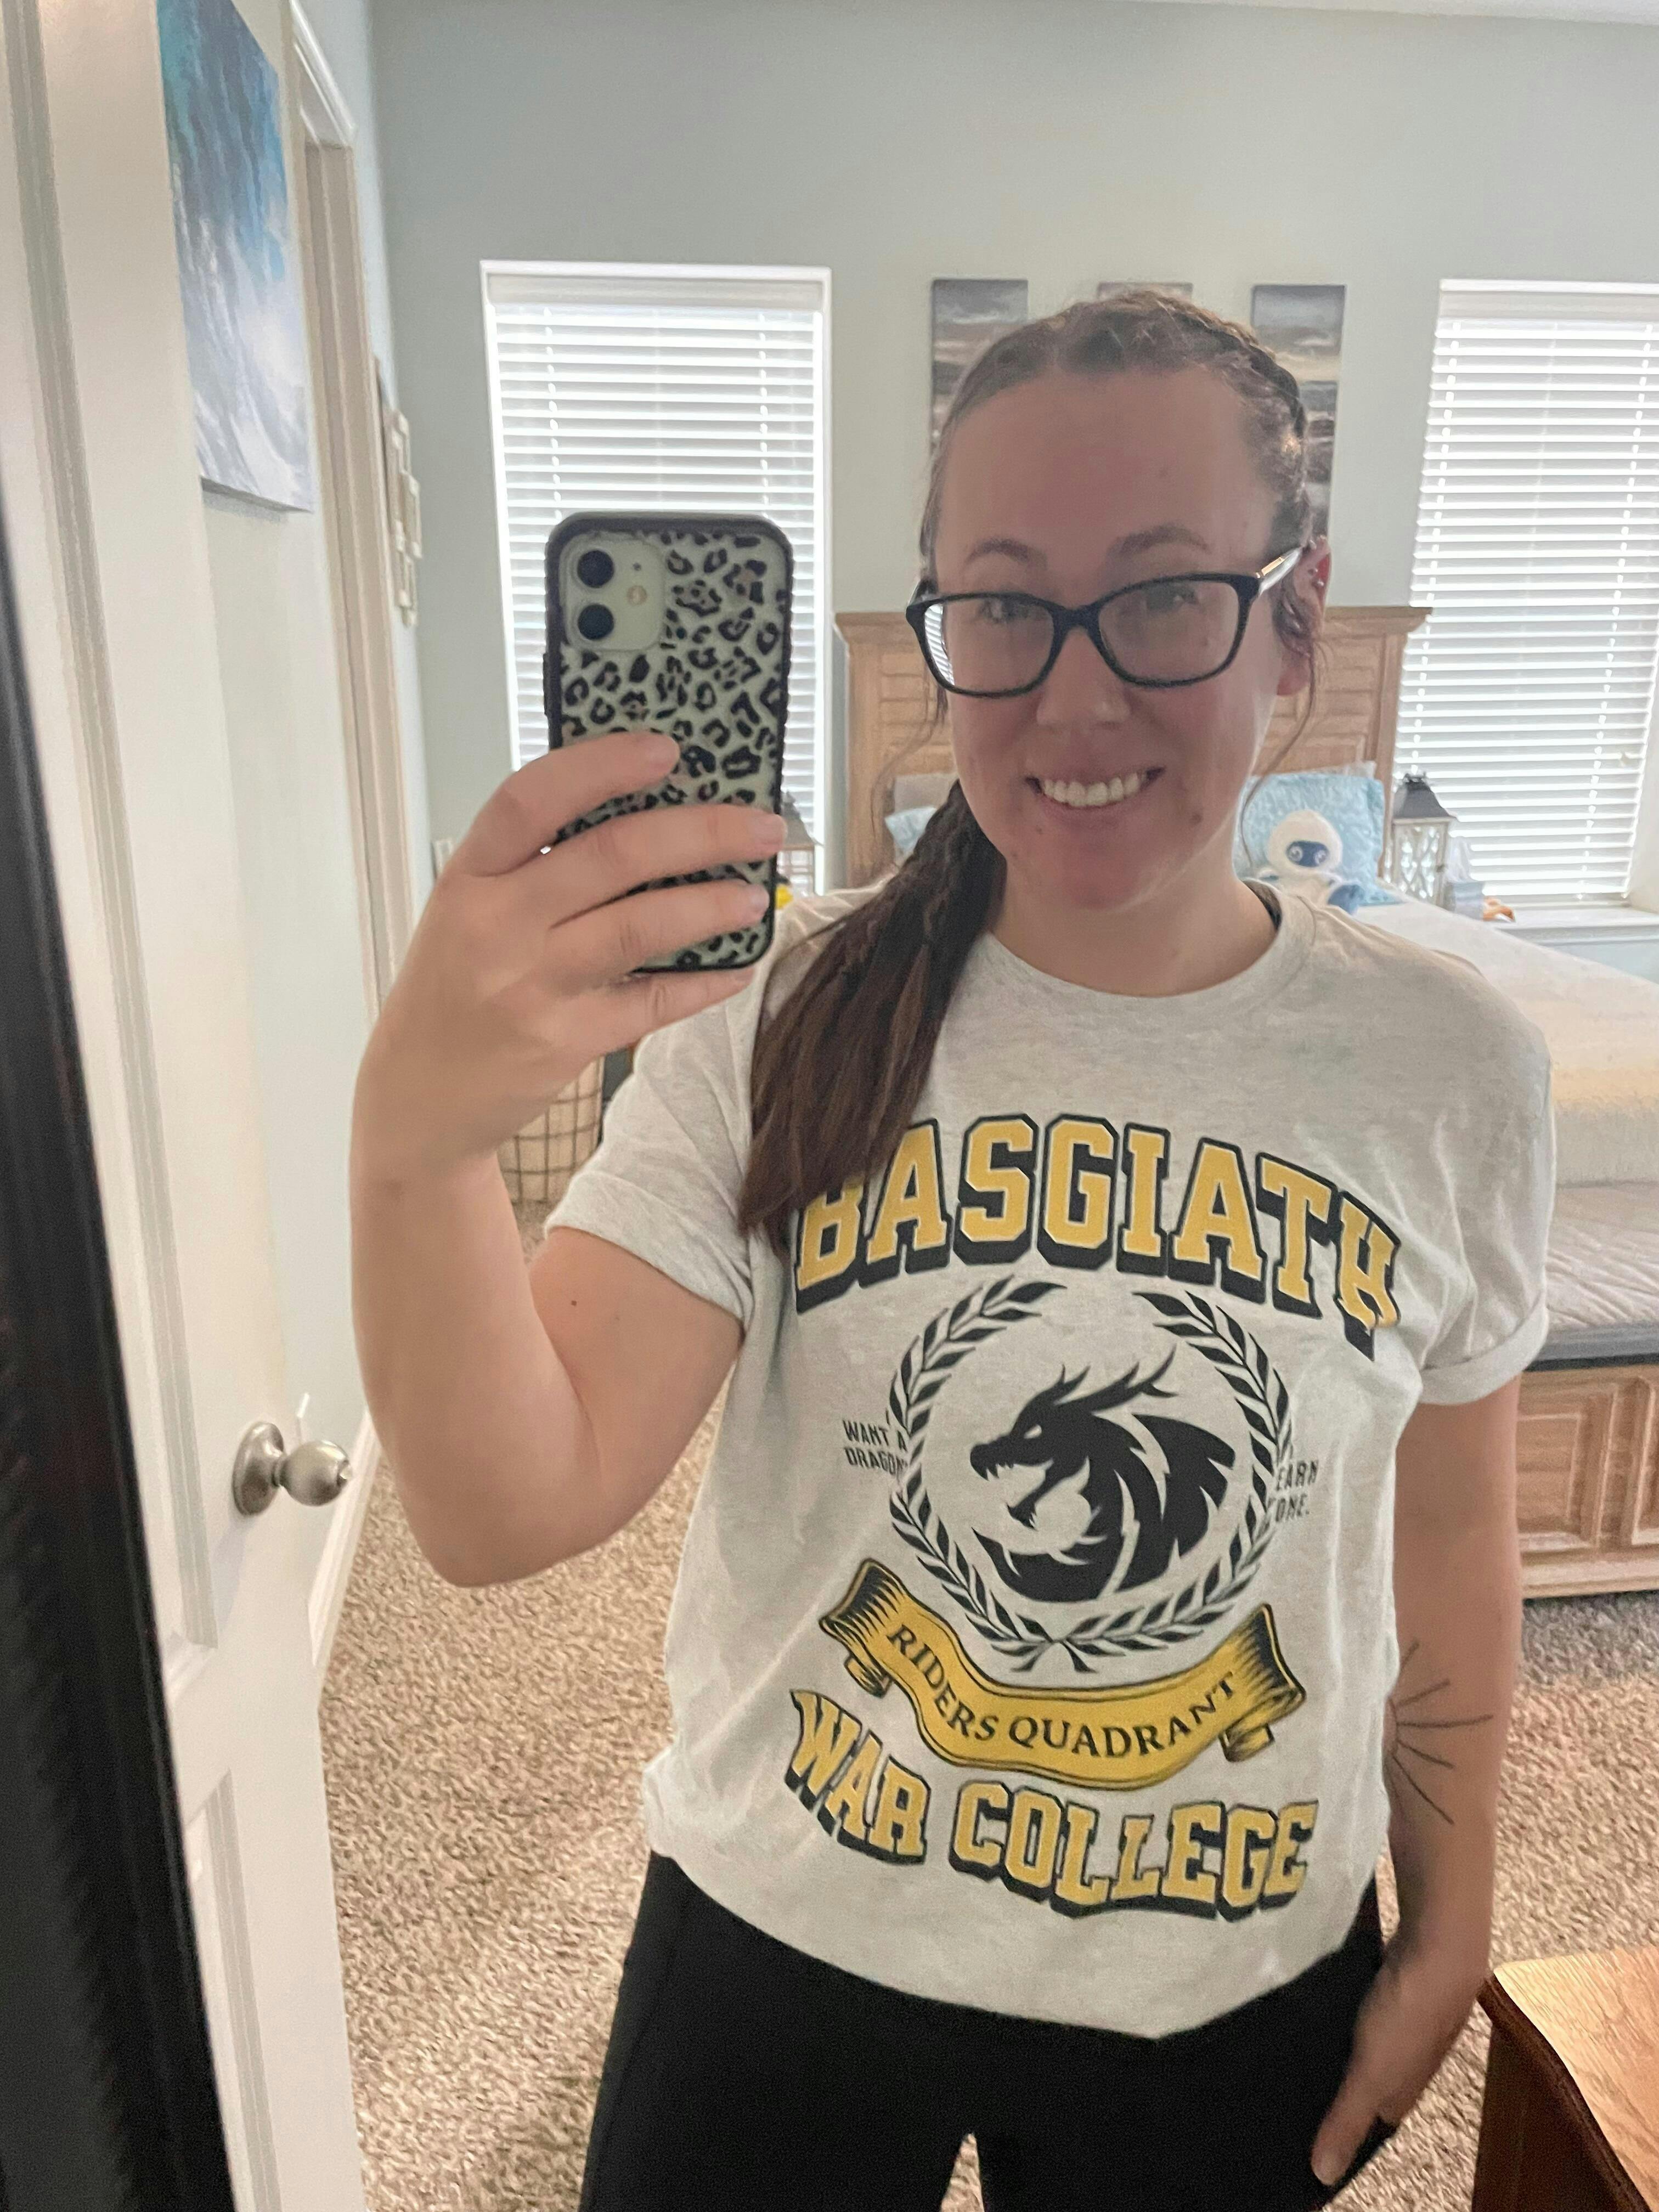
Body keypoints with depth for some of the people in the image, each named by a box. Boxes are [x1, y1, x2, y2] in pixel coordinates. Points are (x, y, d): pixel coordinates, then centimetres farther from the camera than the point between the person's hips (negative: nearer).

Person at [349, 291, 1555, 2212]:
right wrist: (411, 1142, -42)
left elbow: (1449, 1555, 0)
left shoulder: (1458, 1070, -12)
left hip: (1234, 1995, 2)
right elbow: (508, 1514, -24)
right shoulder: (782, 1024, -17)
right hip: (782, 1953, 0)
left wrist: (1448, 1929, 9)